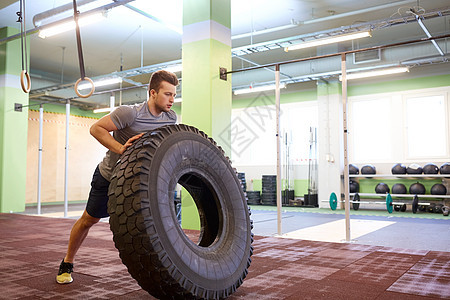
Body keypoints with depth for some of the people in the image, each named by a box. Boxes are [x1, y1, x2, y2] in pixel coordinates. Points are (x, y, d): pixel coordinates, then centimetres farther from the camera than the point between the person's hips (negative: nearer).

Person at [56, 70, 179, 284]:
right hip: (109, 176, -4)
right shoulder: (130, 113, -28)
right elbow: (96, 128, -23)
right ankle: (67, 264, 31)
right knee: (89, 219, 10)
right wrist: (120, 148, -36)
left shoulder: (171, 117, -8)